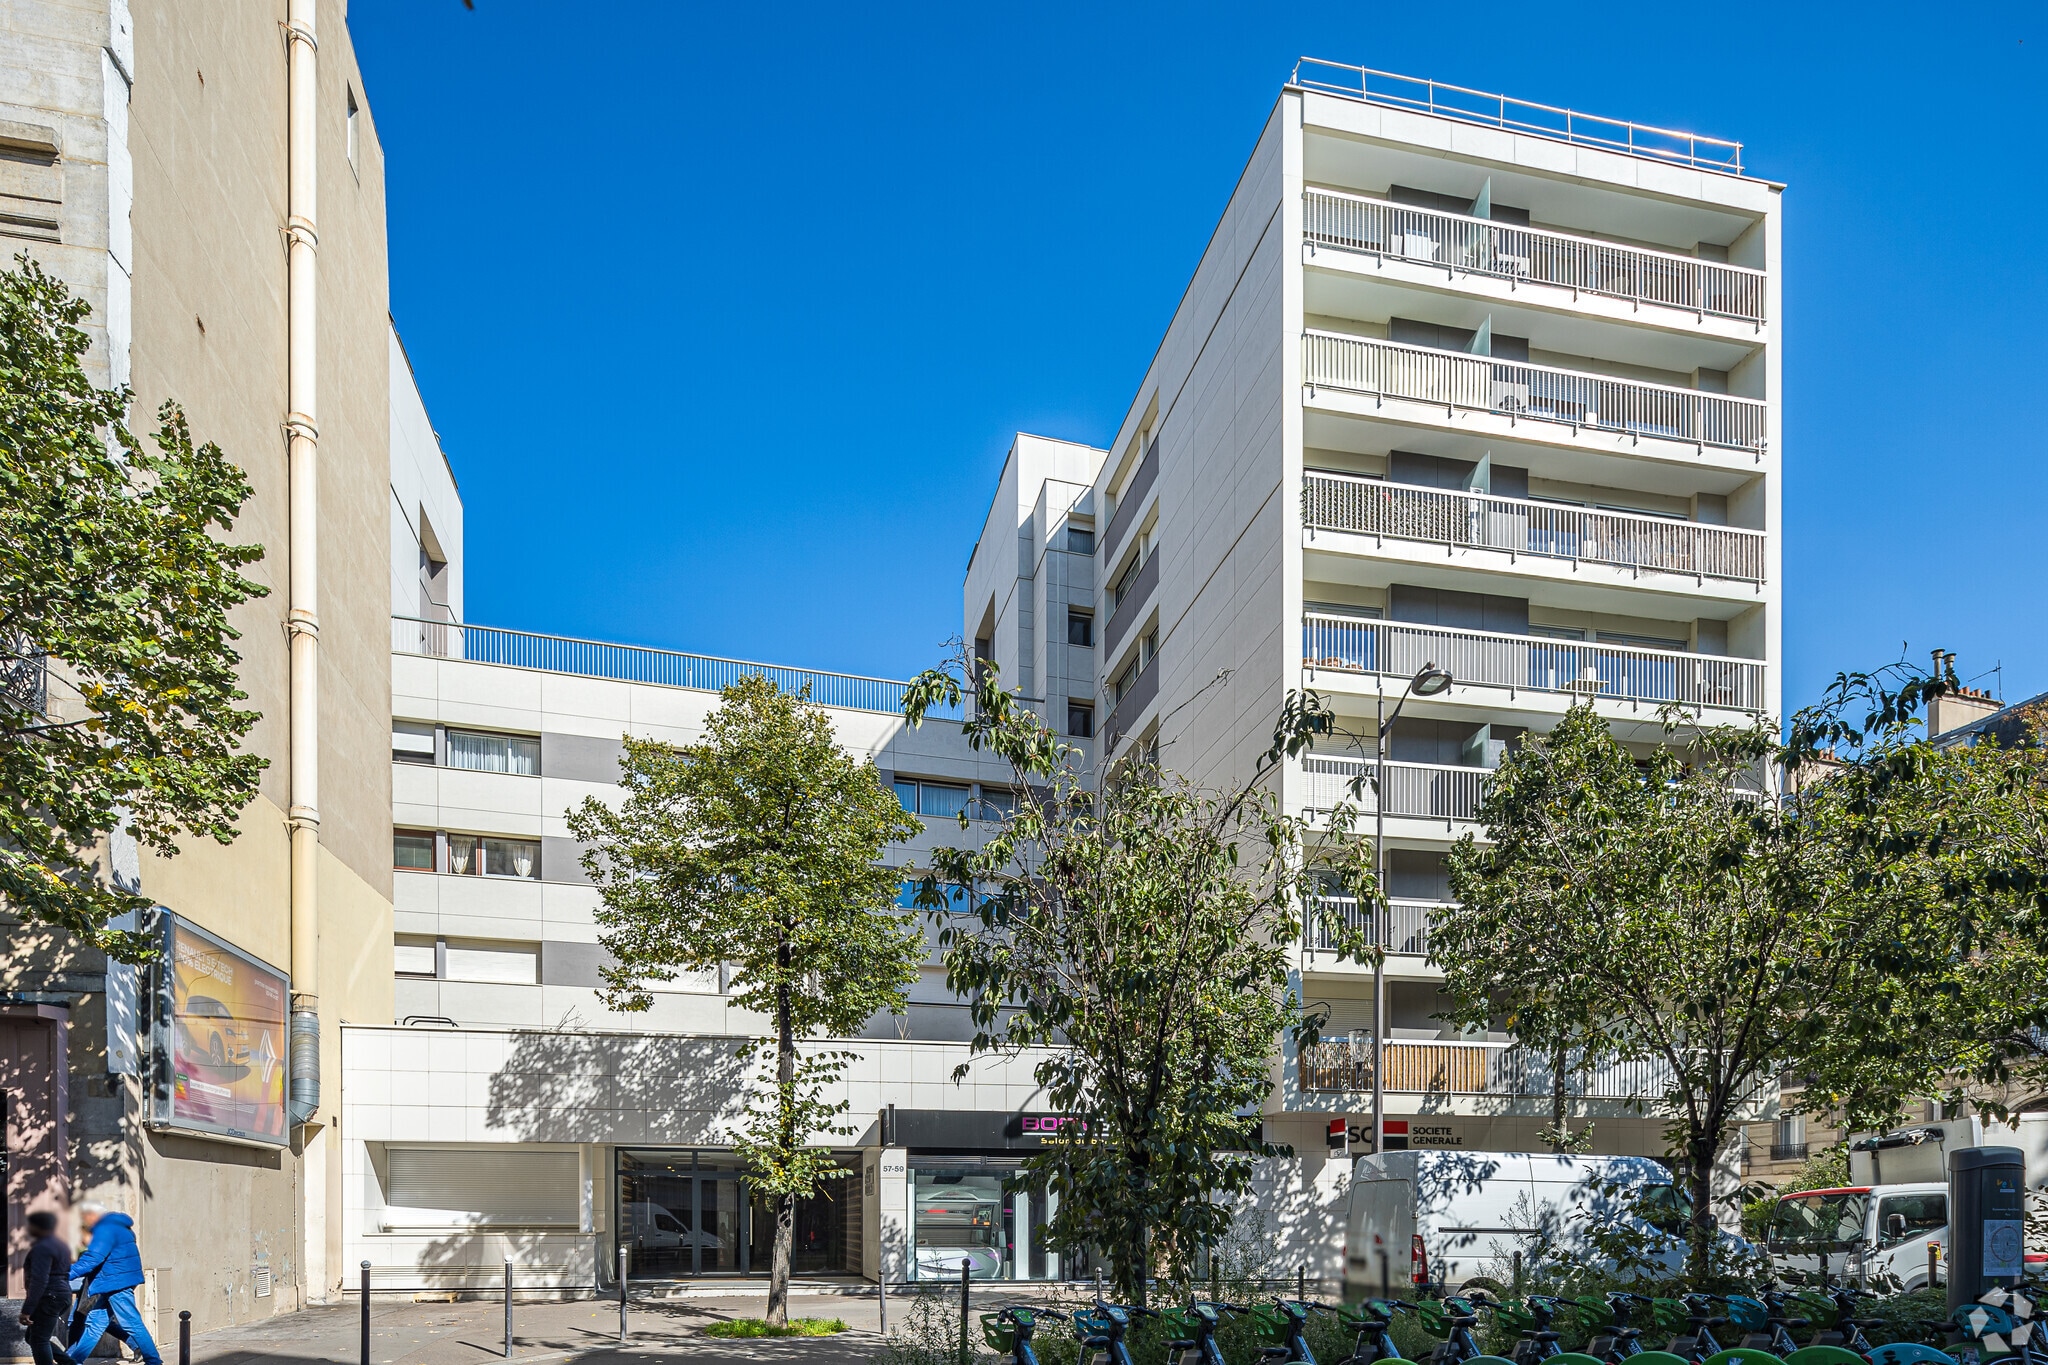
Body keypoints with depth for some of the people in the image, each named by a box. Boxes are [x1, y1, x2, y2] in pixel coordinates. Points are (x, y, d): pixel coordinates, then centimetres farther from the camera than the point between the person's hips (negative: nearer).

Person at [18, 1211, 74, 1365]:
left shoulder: (42, 1248, -15)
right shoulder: (60, 1244, 17)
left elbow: (39, 1281, -23)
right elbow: (66, 1274, 22)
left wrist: (27, 1310, -23)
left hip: (48, 1298, -10)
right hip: (61, 1295, 10)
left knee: (38, 1340, -4)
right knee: (32, 1337, 16)